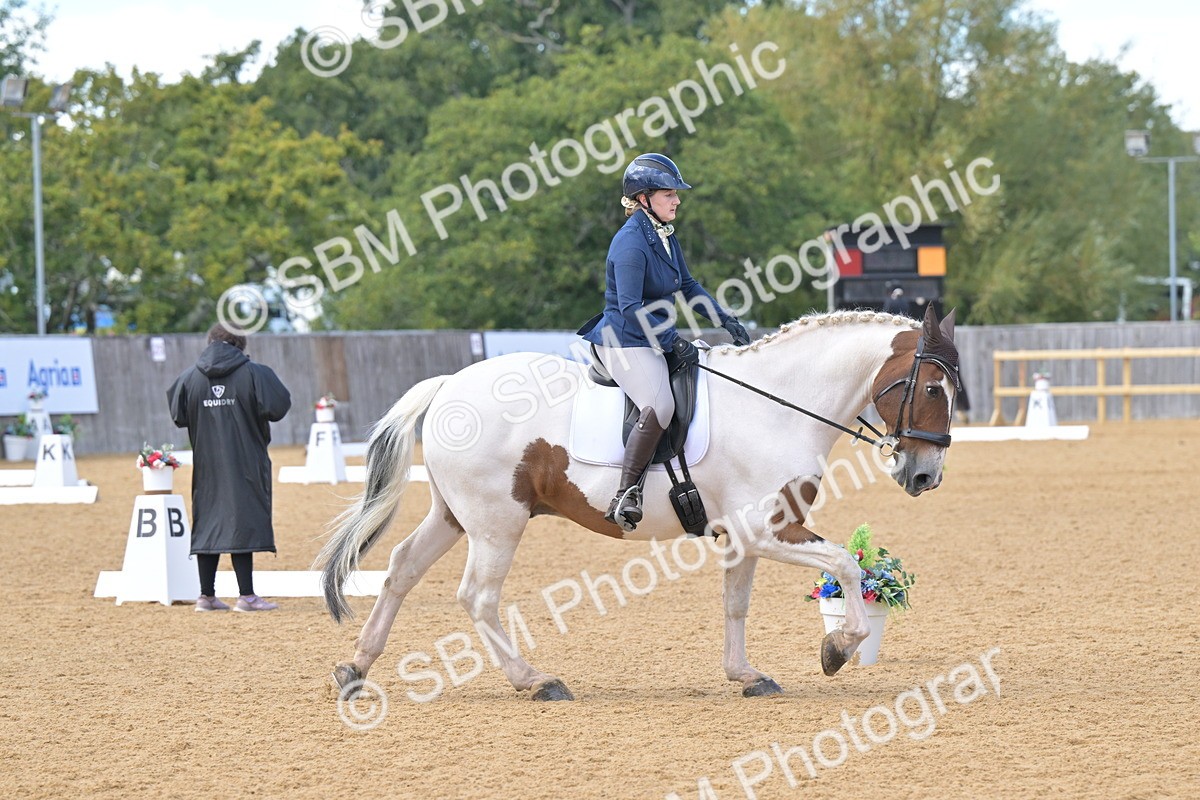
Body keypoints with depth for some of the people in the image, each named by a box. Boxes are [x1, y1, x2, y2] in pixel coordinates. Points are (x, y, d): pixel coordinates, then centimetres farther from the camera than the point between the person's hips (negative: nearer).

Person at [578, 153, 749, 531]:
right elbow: (630, 308, -24)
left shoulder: (665, 235, 10)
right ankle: (625, 496, -31)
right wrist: (673, 341, -24)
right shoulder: (631, 243, -19)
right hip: (624, 342, -11)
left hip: (654, 341, 11)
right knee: (659, 405, -31)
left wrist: (725, 319, 9)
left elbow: (687, 286, 20)